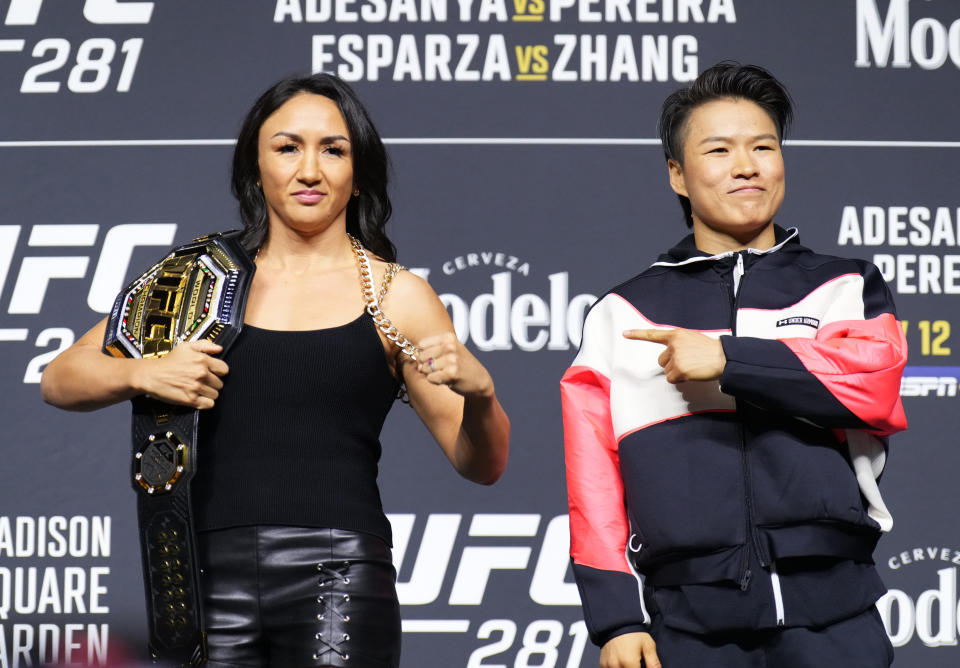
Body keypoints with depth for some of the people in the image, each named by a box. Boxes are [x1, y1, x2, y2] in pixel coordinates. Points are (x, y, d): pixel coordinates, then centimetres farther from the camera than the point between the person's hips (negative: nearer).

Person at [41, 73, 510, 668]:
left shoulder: (396, 295, 7)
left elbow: (481, 465, 7)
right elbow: (61, 380, 12)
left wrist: (479, 392, -14)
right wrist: (145, 374, -7)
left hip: (339, 578, -2)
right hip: (213, 576, 2)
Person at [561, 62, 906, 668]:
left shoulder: (846, 288, 13)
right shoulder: (623, 316, 13)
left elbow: (875, 382, -8)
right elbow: (593, 477, 8)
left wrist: (730, 360, -11)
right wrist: (617, 615, -1)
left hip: (831, 616, 0)